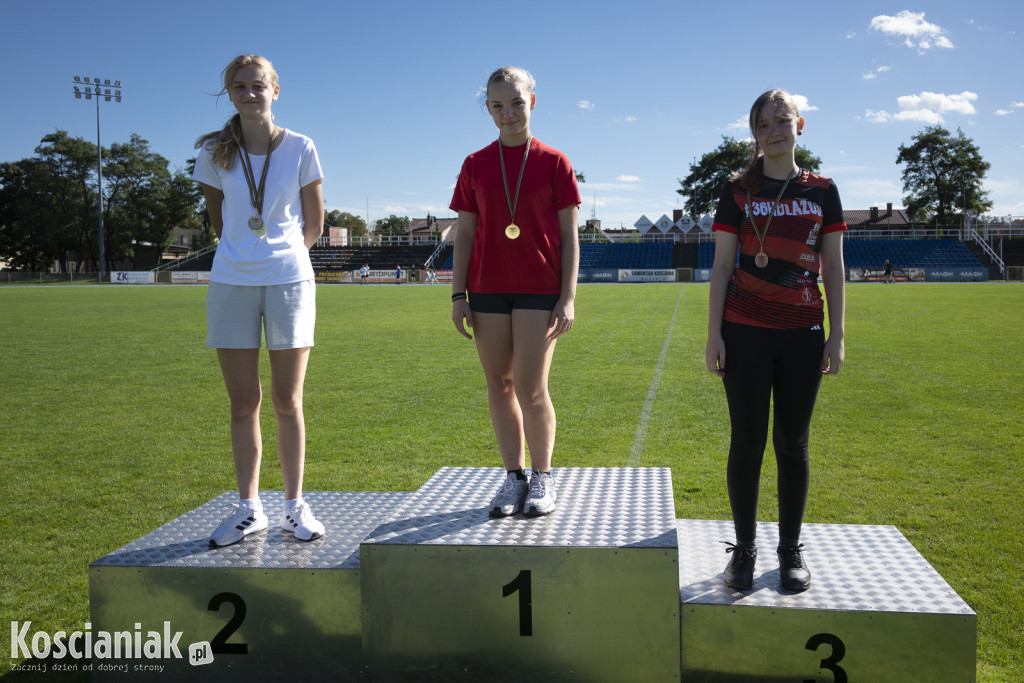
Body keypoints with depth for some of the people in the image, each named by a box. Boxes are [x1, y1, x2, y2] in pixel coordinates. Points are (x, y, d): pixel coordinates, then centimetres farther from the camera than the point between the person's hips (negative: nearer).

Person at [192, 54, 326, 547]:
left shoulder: (300, 149, 0)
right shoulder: (214, 152, 4)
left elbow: (314, 223, 9)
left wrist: (283, 253, 11)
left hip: (289, 280, -2)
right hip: (231, 283, 2)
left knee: (287, 402, 2)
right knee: (243, 402, 5)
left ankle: (295, 506, 13)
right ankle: (249, 509, 16)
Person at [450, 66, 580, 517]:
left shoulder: (554, 162, 2)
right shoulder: (476, 165, 8)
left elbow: (569, 236, 1)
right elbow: (464, 234, 8)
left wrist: (568, 297, -6)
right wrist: (458, 295, 2)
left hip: (539, 290, -3)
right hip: (488, 291, 3)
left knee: (530, 387, -7)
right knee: (499, 386, 6)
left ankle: (542, 478, 12)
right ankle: (514, 476, 18)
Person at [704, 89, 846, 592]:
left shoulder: (821, 191, 7)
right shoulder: (738, 191, 4)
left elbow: (833, 268, 7)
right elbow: (721, 266, 2)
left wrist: (837, 337, 1)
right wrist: (713, 334, -4)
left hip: (803, 335, 1)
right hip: (745, 333, -1)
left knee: (793, 443, 8)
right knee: (748, 441, 2)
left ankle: (791, 548, 21)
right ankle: (744, 548, 16)